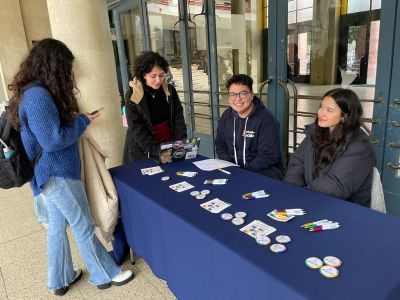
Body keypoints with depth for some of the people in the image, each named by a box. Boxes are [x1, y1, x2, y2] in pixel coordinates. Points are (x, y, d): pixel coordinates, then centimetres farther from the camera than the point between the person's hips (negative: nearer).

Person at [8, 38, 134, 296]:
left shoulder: (33, 92, 9)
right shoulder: (38, 94, -22)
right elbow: (52, 140, -24)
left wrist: (73, 118, 7)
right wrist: (83, 121, -13)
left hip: (53, 173, 10)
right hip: (57, 174, -9)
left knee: (58, 225, 18)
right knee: (84, 228, 5)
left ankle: (60, 279, 34)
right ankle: (106, 275, 23)